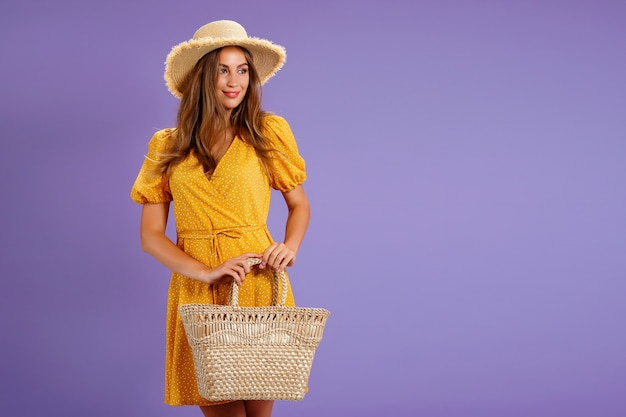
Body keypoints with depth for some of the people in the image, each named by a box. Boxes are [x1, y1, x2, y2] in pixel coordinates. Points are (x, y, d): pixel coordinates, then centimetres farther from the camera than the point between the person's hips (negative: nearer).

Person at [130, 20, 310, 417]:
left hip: (258, 284, -1)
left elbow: (299, 204, 13)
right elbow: (151, 234, 3)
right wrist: (205, 272, -13)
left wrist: (290, 246, -9)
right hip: (195, 290, 1)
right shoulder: (167, 146, 6)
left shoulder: (268, 132, 4)